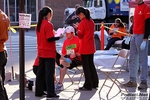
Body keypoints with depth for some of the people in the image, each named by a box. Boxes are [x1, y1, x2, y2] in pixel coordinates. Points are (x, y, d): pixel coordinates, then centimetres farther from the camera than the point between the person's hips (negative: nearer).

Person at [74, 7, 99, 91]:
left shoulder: (82, 23, -16)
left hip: (85, 48, -8)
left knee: (86, 66, -1)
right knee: (91, 64, 16)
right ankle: (95, 83, 21)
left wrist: (77, 28, 1)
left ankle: (88, 85, 2)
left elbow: (80, 36, -12)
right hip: (91, 47, 8)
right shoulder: (91, 21, 8)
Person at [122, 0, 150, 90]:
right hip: (134, 36, 9)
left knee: (142, 60, -5)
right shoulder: (136, 8, 16)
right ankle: (132, 81, 17)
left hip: (142, 36, -9)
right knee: (132, 60, 10)